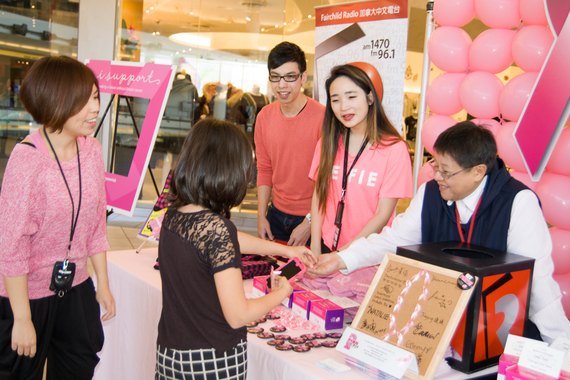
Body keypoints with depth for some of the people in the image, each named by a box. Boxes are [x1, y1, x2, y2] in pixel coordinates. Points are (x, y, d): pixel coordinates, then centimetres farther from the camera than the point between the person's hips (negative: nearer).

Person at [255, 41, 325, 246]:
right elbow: (264, 169, 8)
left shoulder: (322, 117, -17)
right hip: (277, 214, 5)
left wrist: (309, 223, -15)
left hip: (312, 217, -5)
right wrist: (261, 215, 3)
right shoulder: (265, 116, 0)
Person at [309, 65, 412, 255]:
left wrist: (342, 254, -16)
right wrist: (315, 248, -6)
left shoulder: (394, 148, -12)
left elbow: (383, 214, -12)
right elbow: (318, 196, 4)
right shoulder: (328, 142, 3)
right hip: (327, 246, 4)